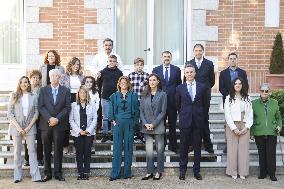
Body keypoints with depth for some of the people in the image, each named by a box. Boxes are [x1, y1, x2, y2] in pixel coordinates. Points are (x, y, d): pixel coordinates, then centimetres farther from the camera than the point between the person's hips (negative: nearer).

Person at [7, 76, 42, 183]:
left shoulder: (33, 97, 6)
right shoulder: (14, 96, 4)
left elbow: (36, 113, 3)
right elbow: (10, 113, 0)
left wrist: (29, 127, -7)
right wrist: (18, 127, -9)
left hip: (30, 127, 0)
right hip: (17, 127, 0)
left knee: (32, 150, -1)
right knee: (17, 151, 4)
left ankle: (35, 176, 0)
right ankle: (17, 176, 11)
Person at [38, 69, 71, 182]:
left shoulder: (65, 91, 6)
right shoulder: (43, 90, 8)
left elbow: (67, 107, 0)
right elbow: (40, 107, 0)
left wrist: (57, 119, -11)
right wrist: (49, 118, -13)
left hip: (59, 124, -1)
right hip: (46, 124, 1)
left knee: (58, 150, 4)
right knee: (47, 150, 6)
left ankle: (58, 173, 12)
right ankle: (47, 173, 15)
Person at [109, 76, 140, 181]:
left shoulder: (133, 96, 8)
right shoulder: (114, 96, 11)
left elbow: (137, 110, 5)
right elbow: (111, 110, 9)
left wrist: (134, 122, -2)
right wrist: (113, 121, -2)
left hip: (129, 124, 0)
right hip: (117, 123, 0)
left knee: (128, 148, 3)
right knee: (117, 148, -1)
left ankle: (127, 173, 12)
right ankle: (115, 173, 3)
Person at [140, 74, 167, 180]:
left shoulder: (162, 95, 0)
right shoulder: (145, 95, 8)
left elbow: (163, 112, -4)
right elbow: (141, 111, 7)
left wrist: (154, 124, -11)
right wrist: (145, 124, -7)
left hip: (158, 126, -3)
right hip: (147, 126, 3)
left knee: (159, 149, 3)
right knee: (149, 150, 5)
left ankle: (159, 172, 13)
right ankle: (149, 172, 13)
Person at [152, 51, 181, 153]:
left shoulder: (176, 70, 7)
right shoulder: (156, 70, 7)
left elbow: (179, 84, 7)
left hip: (172, 100, 0)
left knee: (172, 124, 6)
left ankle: (173, 145, 14)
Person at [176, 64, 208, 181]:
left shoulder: (202, 87, 4)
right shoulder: (180, 88, 4)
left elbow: (205, 104, 10)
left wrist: (201, 116, 8)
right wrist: (183, 115, 11)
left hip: (198, 121, 0)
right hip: (185, 121, 0)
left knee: (197, 147, 7)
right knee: (184, 146, 6)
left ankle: (196, 171, 16)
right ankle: (182, 170, 17)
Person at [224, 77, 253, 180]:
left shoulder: (247, 98, 11)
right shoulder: (229, 98, 3)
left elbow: (250, 114, 7)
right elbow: (227, 114, -3)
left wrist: (247, 127, -5)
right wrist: (234, 128, -10)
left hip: (244, 127, 2)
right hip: (232, 126, -2)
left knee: (244, 149, 1)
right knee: (232, 148, -1)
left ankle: (243, 172, 8)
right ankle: (233, 172, 6)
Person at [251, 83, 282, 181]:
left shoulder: (274, 103, 7)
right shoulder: (254, 103, 3)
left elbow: (278, 118, 16)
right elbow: (251, 118, 8)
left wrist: (279, 126, -1)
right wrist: (251, 131, 4)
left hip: (272, 133, 1)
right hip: (259, 133, 0)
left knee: (271, 154, 2)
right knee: (261, 154, 7)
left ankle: (272, 173, 14)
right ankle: (262, 172, 18)